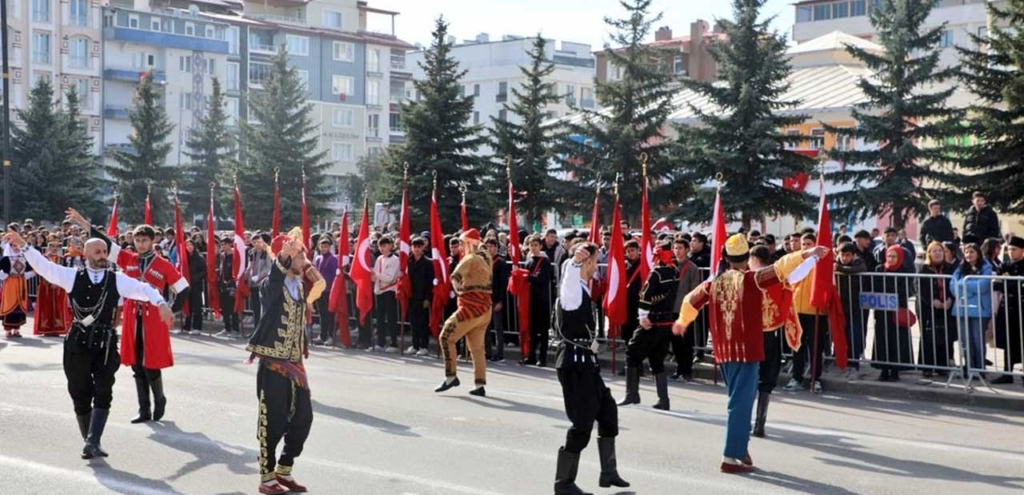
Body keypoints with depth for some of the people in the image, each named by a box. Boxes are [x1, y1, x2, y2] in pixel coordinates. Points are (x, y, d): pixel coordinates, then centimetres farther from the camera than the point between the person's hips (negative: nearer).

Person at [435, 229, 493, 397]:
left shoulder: (471, 258, -12)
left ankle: (451, 376, -4)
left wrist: (458, 289, -11)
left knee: (446, 337, -2)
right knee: (477, 347, 9)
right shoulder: (486, 258, 12)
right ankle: (480, 385, 4)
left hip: (472, 306, -8)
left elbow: (456, 276, -25)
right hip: (485, 307, 8)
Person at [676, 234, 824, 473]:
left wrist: (682, 322, 41)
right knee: (741, 403, -5)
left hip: (724, 350, 6)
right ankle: (731, 457, -8)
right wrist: (805, 255, -23)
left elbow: (691, 300, 23)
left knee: (739, 400, 20)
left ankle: (740, 449, 24)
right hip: (747, 349, -6)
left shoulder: (714, 282, 8)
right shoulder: (750, 279, -8)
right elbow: (779, 269, -20)